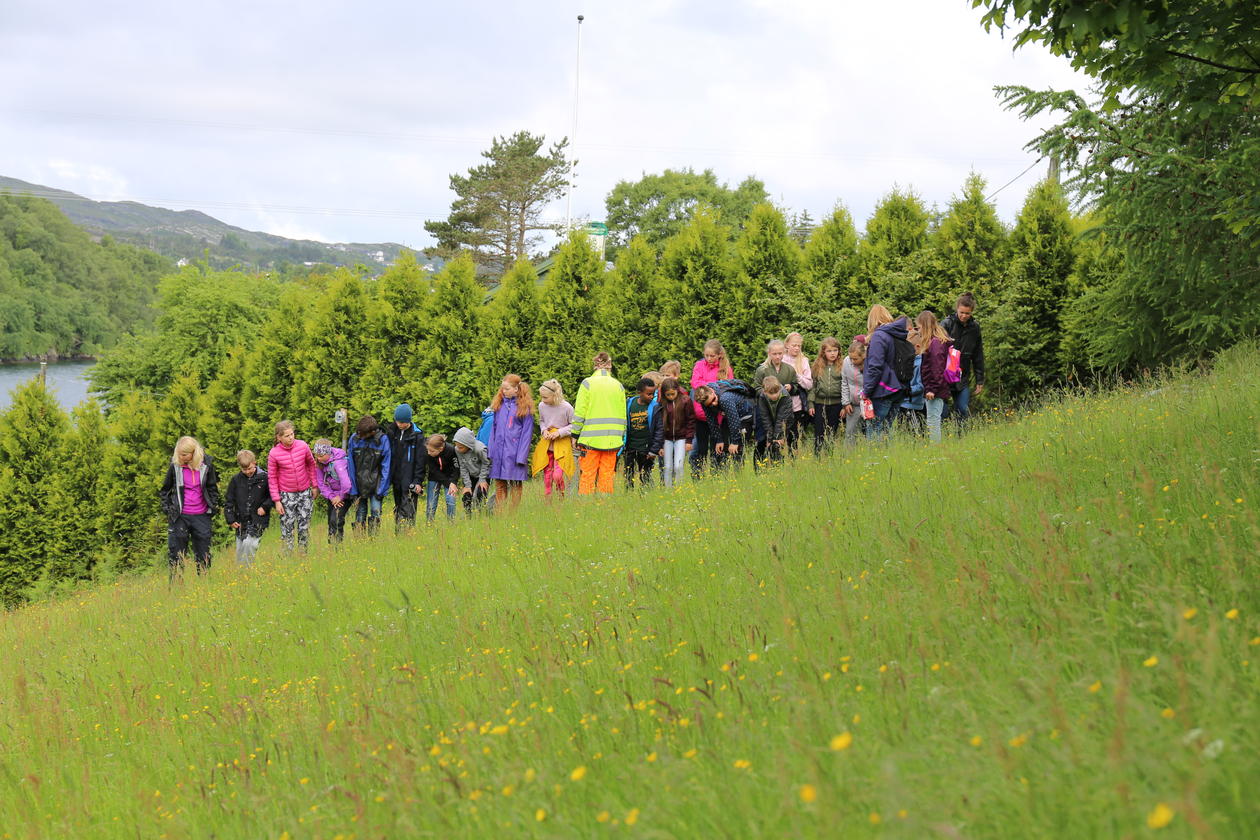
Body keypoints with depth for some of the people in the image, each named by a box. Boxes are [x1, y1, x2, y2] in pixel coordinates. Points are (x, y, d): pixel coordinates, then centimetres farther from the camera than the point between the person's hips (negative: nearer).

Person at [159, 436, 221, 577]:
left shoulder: (206, 465, -2)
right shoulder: (175, 466, -4)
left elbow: (212, 488, 11)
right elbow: (165, 489, 9)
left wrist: (213, 506, 4)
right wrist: (166, 506, 1)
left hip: (201, 516, 1)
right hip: (180, 516, -1)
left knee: (203, 554, 7)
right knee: (176, 552, 2)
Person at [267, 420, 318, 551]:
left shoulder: (302, 446, -8)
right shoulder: (274, 454, -13)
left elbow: (311, 464, 8)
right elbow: (272, 478, -5)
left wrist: (315, 485, 10)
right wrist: (277, 500, -6)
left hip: (305, 492, 2)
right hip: (286, 495, -2)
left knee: (304, 527, 9)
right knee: (287, 527, 1)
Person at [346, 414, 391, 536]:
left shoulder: (383, 439, -11)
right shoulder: (354, 439, -5)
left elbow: (386, 467, -6)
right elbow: (351, 465, 1)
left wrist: (381, 489, -10)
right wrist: (353, 488, -2)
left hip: (375, 484, -2)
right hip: (359, 484, 2)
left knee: (375, 511, -8)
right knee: (360, 514, 5)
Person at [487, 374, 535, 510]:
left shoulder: (524, 407, -3)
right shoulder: (499, 404, 12)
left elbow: (527, 432, -5)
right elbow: (494, 428, 15)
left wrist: (521, 456, -11)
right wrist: (491, 452, 8)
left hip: (515, 451, -4)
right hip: (498, 451, 5)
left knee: (516, 483, 0)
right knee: (499, 484, 5)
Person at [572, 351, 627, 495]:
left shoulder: (588, 383, -3)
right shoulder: (618, 385, 8)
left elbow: (579, 413, -4)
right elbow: (623, 415, 12)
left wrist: (575, 435, 3)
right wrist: (621, 437, 19)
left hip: (591, 438, -3)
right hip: (612, 439, 3)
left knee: (588, 475, -1)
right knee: (607, 476, 6)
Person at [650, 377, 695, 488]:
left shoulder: (685, 401, -8)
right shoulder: (661, 403, -4)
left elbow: (691, 421, 0)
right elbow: (659, 424, 1)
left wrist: (689, 440, -4)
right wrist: (659, 446, 0)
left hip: (681, 438, -2)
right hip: (667, 439, 2)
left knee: (678, 466, -11)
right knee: (667, 468, 1)